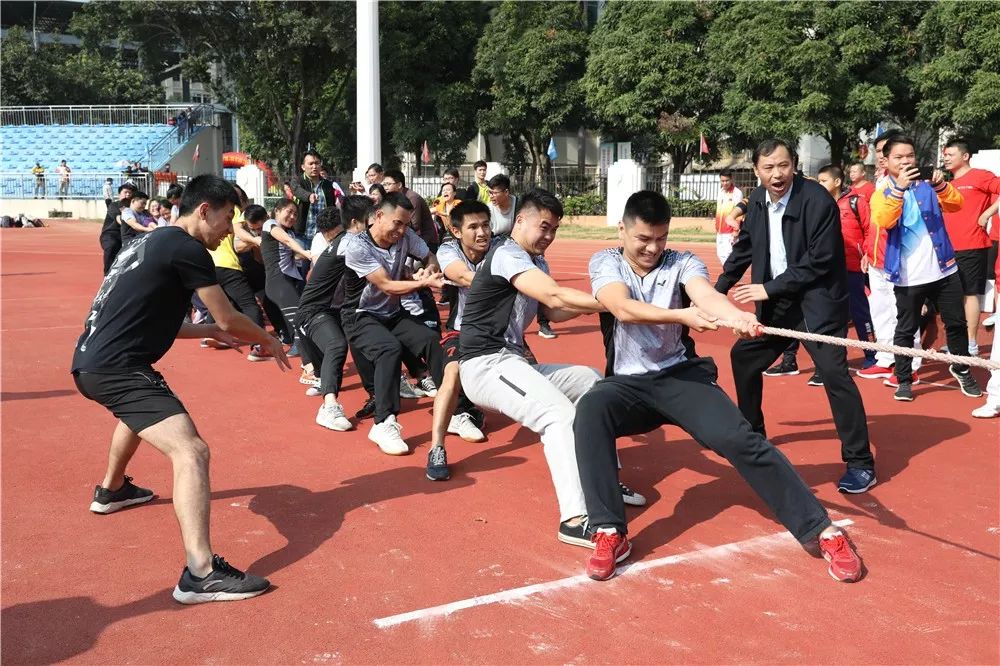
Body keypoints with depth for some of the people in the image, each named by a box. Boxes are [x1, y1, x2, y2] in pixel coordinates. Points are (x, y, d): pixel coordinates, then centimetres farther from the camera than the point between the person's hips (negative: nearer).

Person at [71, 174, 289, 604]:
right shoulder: (187, 248, -10)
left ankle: (111, 490, 62)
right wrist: (270, 342, 11)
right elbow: (229, 318, -6)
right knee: (191, 453, -21)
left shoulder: (152, 242, 17)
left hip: (91, 362, 11)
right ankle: (200, 574, -30)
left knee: (142, 411, 41)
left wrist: (209, 332, 23)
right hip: (117, 368, -11)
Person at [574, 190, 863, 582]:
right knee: (589, 412, -33)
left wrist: (735, 315, -48)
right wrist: (682, 316, -38)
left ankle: (822, 530, -12)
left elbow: (705, 294, -24)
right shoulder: (604, 262, -1)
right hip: (627, 383, 0)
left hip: (680, 375, 0)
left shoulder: (682, 263, 0)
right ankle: (610, 533, -27)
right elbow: (623, 308, -22)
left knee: (738, 439, -23)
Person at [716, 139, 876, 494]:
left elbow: (820, 262, -21)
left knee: (834, 372, -16)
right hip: (778, 301, 8)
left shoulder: (817, 201, -20)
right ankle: (752, 434, 34)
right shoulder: (757, 200, 1)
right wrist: (717, 291, 16)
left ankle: (860, 463, -6)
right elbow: (744, 248, 14)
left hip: (817, 300, -8)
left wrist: (769, 288, -19)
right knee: (743, 356, 15)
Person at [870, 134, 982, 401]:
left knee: (956, 322, 12)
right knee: (905, 329, 4)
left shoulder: (928, 184, 8)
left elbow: (956, 204, -7)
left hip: (943, 270, 3)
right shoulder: (882, 193, 0)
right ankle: (904, 380, 15)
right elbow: (883, 221, -20)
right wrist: (899, 187, -29)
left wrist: (940, 185, -26)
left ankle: (961, 369, 31)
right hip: (908, 277, -3)